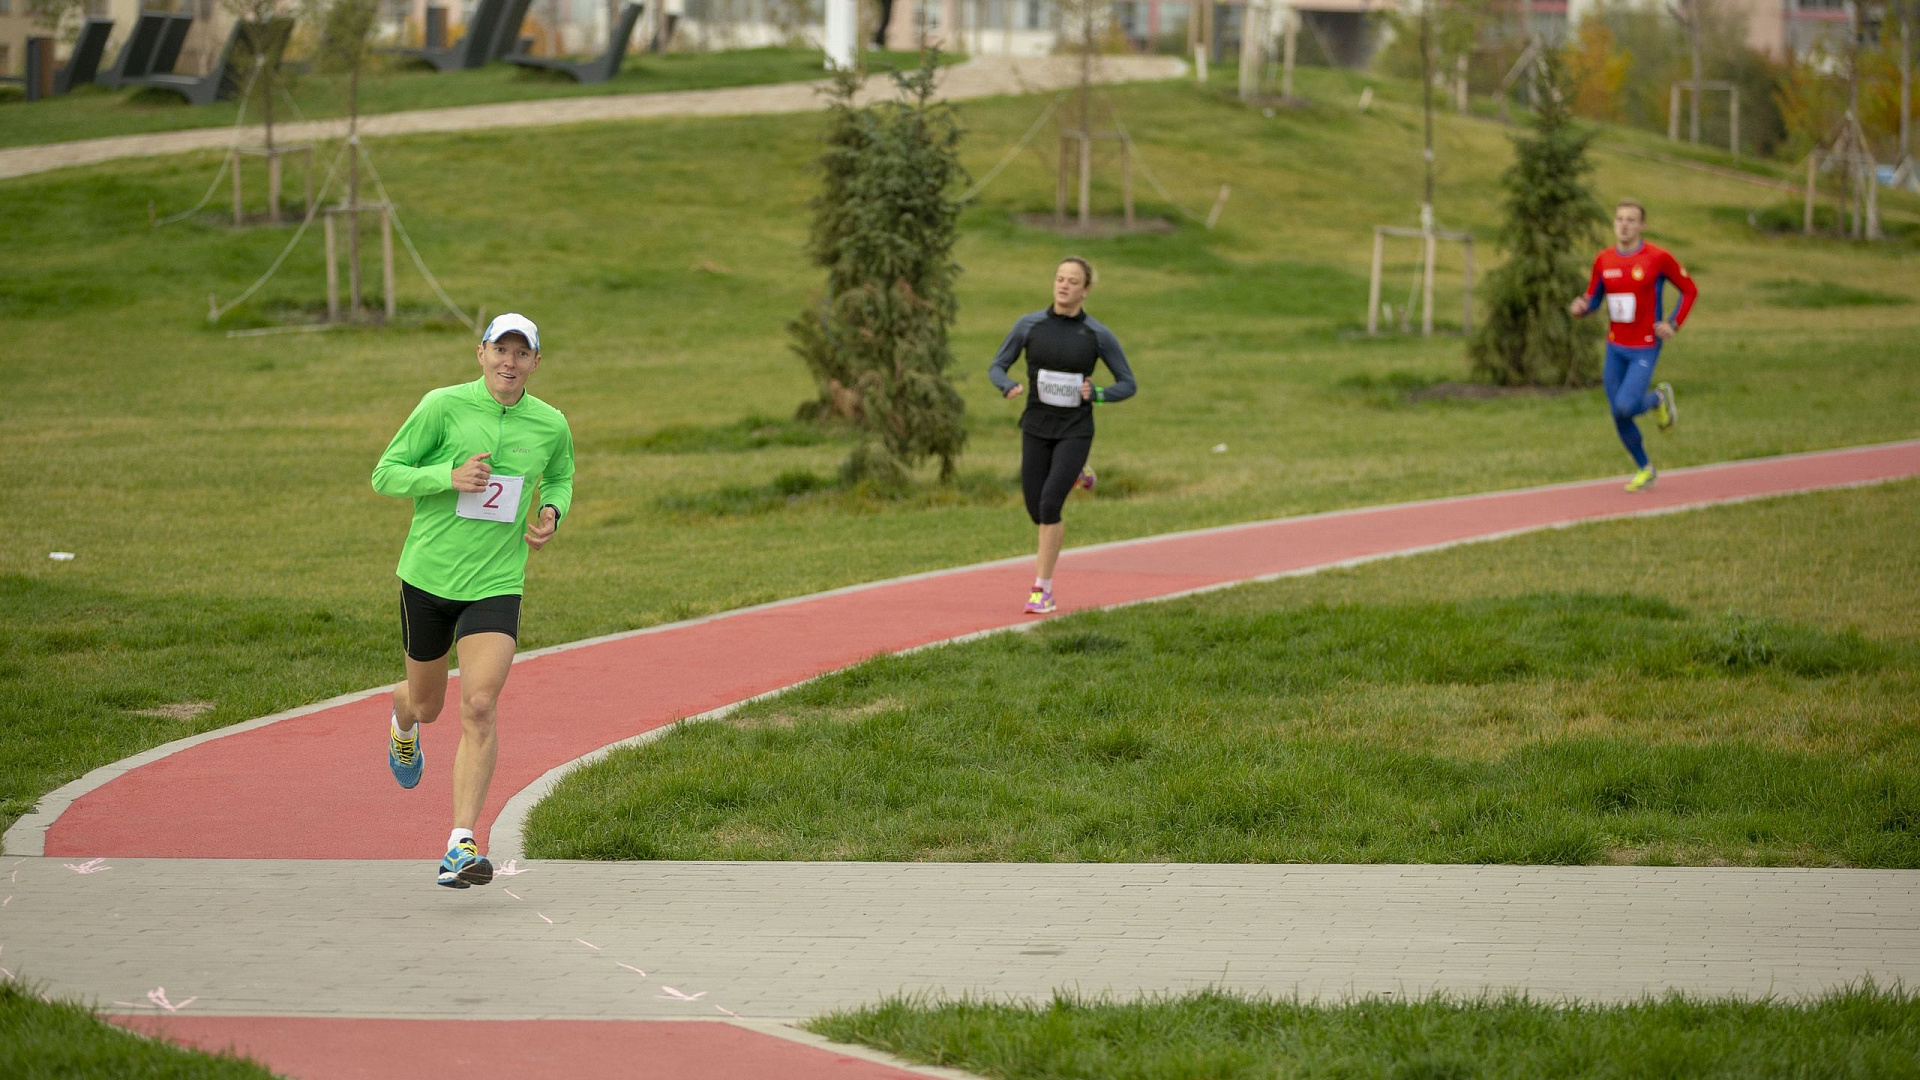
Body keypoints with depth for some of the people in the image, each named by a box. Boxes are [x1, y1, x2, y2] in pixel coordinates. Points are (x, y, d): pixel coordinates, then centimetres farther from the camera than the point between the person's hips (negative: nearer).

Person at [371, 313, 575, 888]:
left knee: (479, 708, -17)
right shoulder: (443, 406, -9)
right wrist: (449, 476, -23)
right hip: (428, 576, 0)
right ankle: (403, 724, 59)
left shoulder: (550, 425, 0)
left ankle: (461, 847, -17)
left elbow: (560, 477, 22)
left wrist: (551, 513, 0)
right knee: (427, 704, 18)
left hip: (496, 586, 0)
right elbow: (386, 474, -7)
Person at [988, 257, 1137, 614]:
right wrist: (1009, 387, -18)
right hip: (1036, 428, 3)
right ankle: (1074, 474, 43)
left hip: (1075, 431, -3)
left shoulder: (1099, 335, -6)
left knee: (1049, 504, -19)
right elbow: (996, 367, 5)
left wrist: (1096, 394, -16)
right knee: (1037, 511, 7)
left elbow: (1128, 384, 3)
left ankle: (1043, 589, -8)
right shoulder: (1029, 325, -3)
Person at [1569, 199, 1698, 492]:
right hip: (1615, 348, 4)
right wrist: (1580, 307, -13)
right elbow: (1592, 297, 11)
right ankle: (1645, 470, 27)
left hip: (1645, 349, -4)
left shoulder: (1658, 258, -11)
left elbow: (1690, 290, 0)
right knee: (1620, 419, 5)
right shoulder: (1603, 260, 1)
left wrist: (1674, 324, -11)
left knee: (1625, 407, -20)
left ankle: (1659, 398, 13)